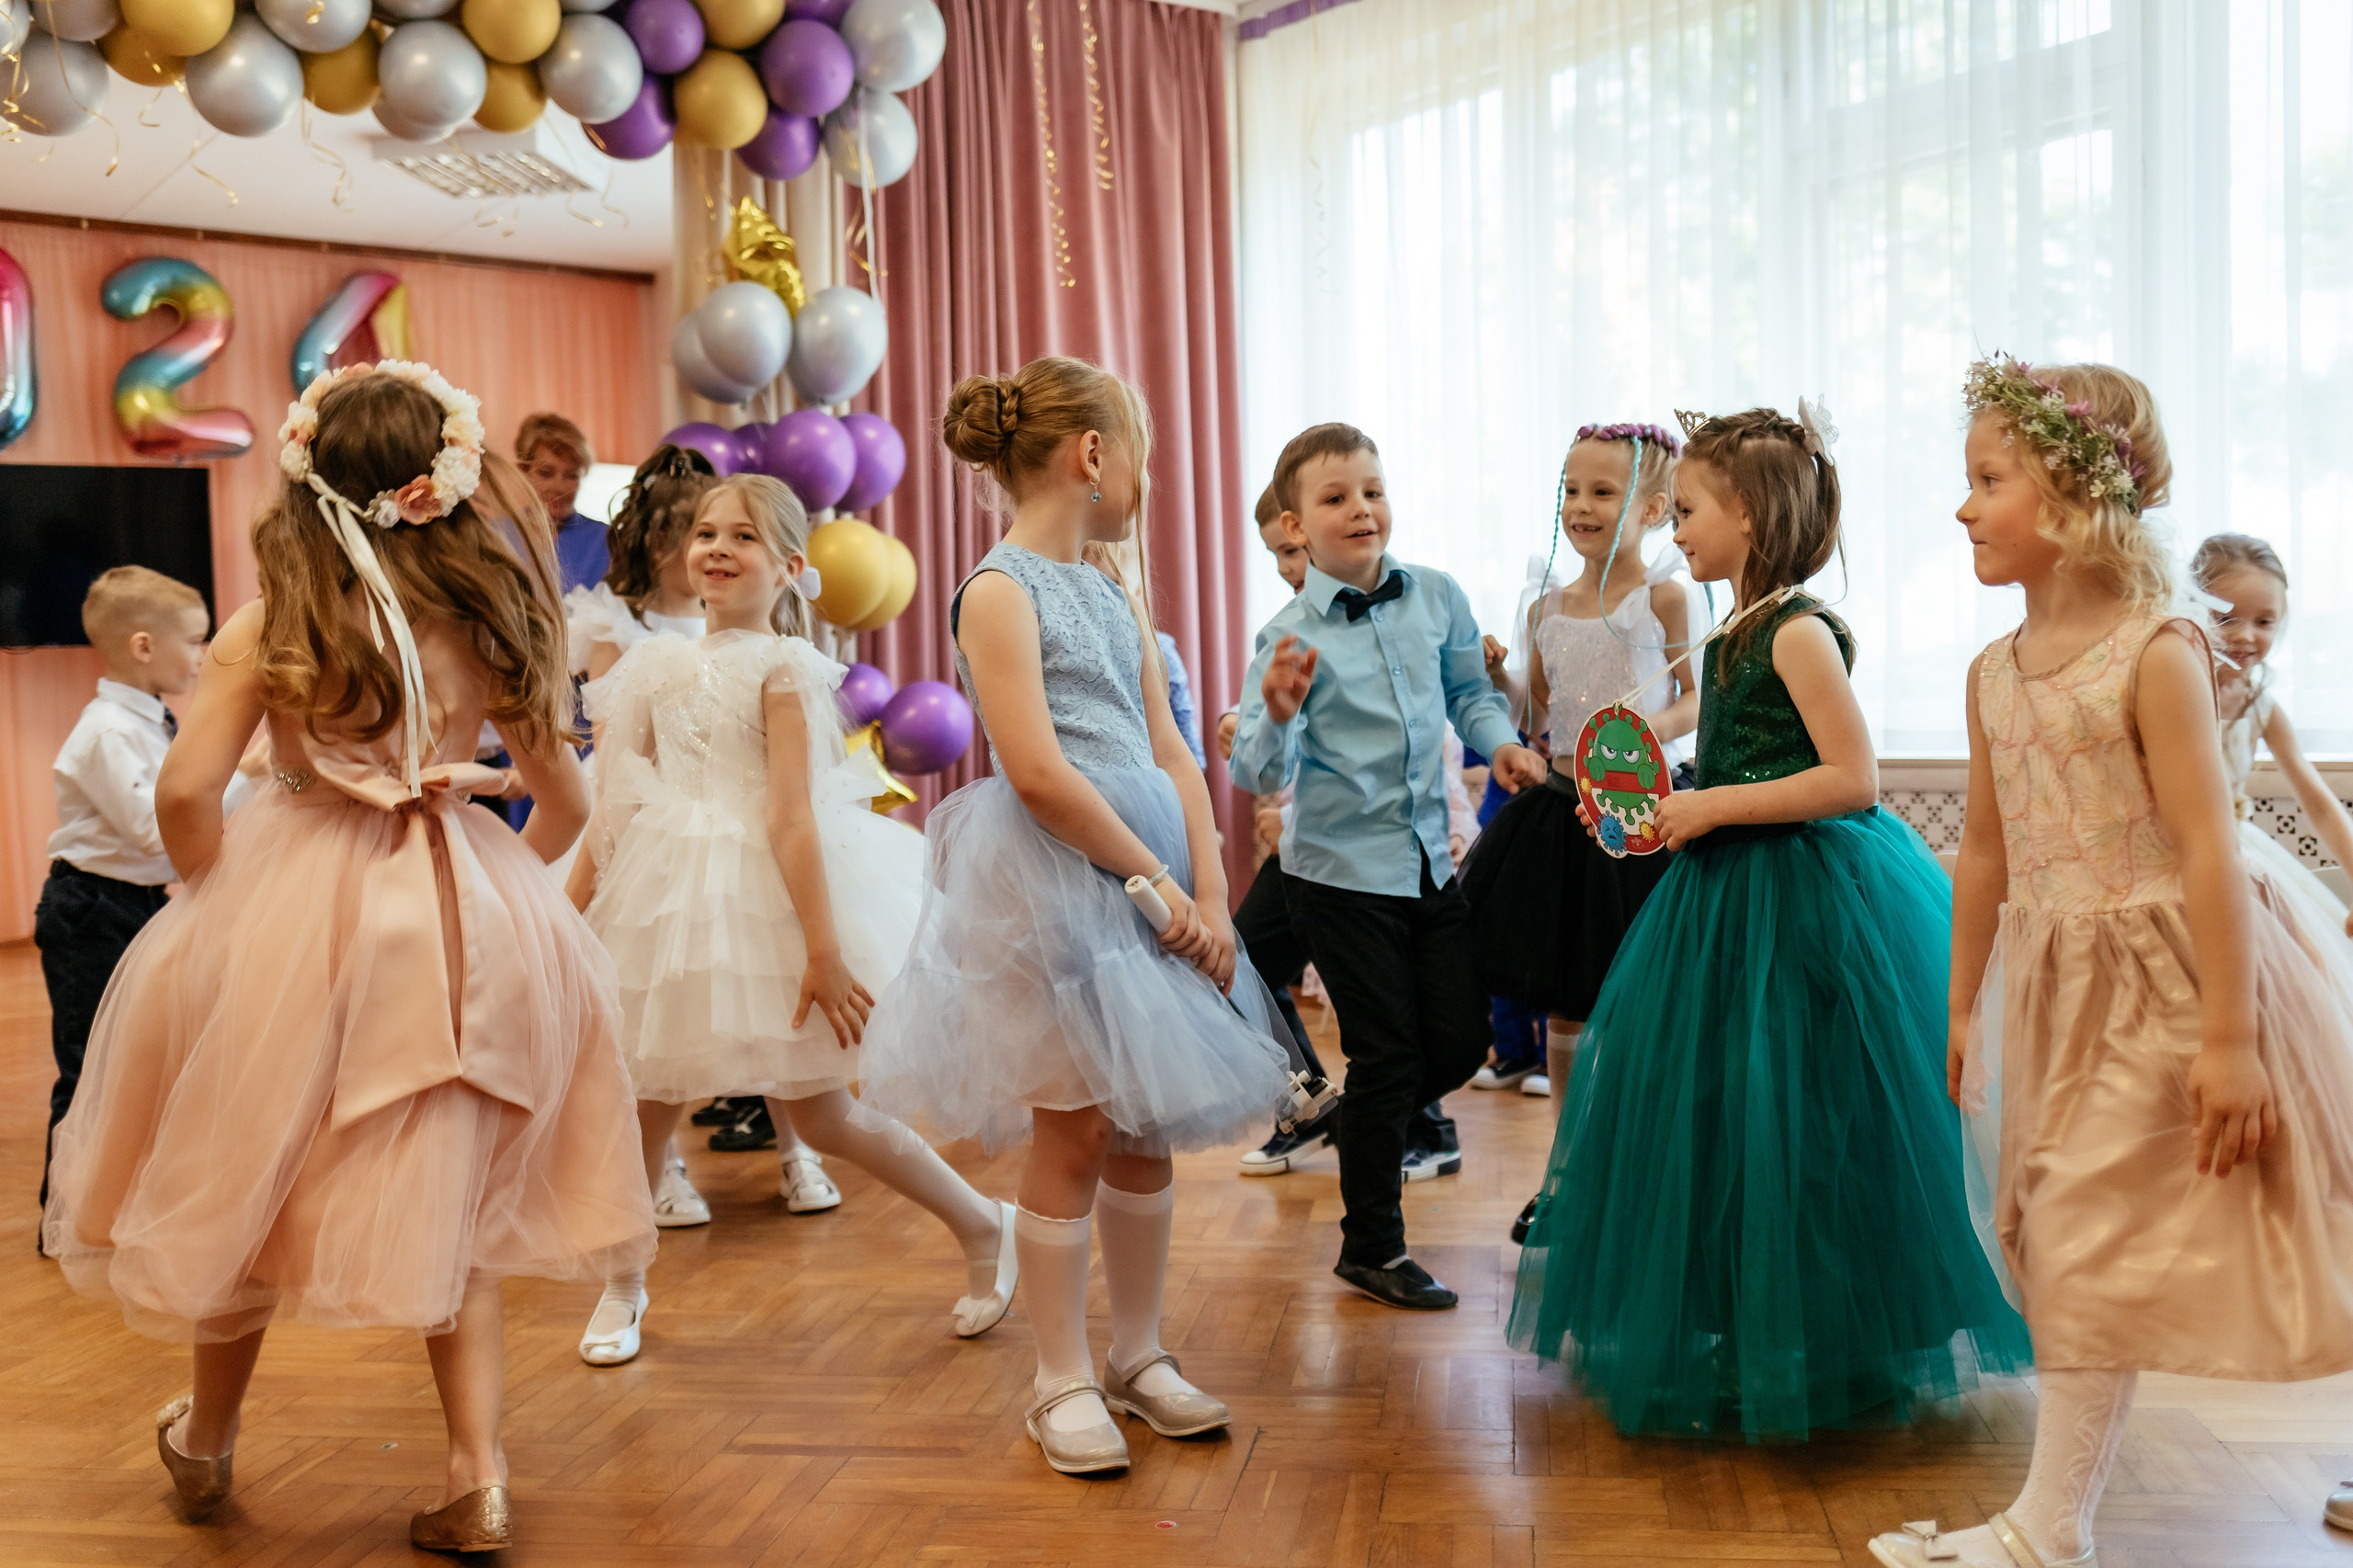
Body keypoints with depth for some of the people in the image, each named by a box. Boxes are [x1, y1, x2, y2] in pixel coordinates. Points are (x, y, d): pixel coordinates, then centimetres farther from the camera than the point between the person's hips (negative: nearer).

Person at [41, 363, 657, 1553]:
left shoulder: (267, 629, -8)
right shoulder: (491, 624, -1)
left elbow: (185, 792, -13)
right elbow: (565, 803, 6)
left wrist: (220, 896, 6)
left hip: (292, 917, -1)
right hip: (469, 923, 2)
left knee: (252, 1183, 19)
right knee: (447, 1197, 16)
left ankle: (206, 1441, 39)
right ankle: (477, 1474, 12)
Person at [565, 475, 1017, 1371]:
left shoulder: (784, 665, -9)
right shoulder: (661, 665, 9)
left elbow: (795, 815, -15)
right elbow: (617, 810, 9)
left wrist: (824, 948, -17)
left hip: (762, 896, -5)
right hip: (668, 896, 6)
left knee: (816, 1111, 2)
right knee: (646, 1097, 11)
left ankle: (983, 1225, 20)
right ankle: (623, 1288, 31)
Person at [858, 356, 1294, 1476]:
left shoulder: (1119, 585, 14)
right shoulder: (999, 592, -10)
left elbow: (1168, 752, 9)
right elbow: (1037, 772, -17)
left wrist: (1208, 894, -1)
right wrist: (1151, 882, -13)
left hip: (1152, 867, 7)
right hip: (1055, 880, -7)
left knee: (1148, 1124, 11)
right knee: (1074, 1128, 0)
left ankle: (1140, 1355, 27)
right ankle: (1063, 1381, 15)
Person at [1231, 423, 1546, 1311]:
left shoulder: (1437, 597, 1)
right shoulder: (1290, 636, -12)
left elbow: (1469, 690, 16)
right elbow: (1259, 772, -16)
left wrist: (1500, 741, -3)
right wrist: (1278, 713, -36)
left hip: (1430, 861, 5)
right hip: (1340, 871, -5)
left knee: (1461, 1042, 9)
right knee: (1388, 1053, 2)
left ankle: (1369, 1134, 40)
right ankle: (1371, 1248, 20)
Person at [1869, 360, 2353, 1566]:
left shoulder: (2155, 652, -15)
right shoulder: (1994, 673, 6)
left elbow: (2207, 848, -19)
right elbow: (1986, 851, 13)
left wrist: (2225, 1034, -20)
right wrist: (1962, 1007, 16)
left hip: (2166, 979, -7)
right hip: (2062, 986, 7)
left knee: (2095, 1238, -2)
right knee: (2064, 1235, 11)